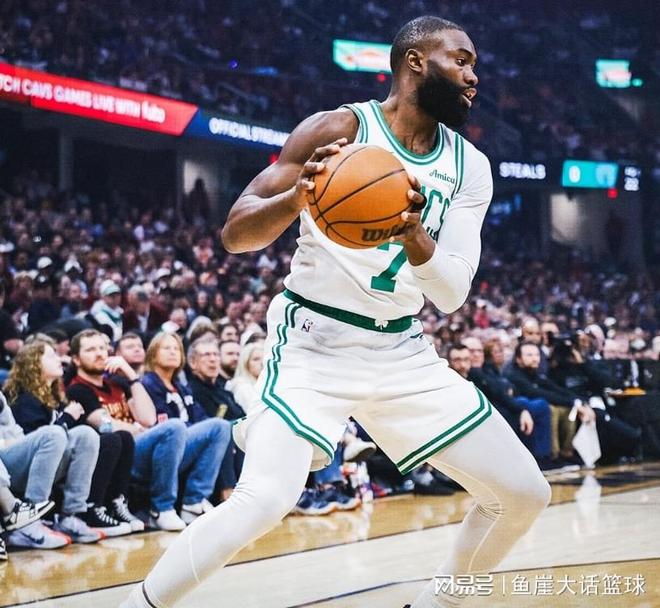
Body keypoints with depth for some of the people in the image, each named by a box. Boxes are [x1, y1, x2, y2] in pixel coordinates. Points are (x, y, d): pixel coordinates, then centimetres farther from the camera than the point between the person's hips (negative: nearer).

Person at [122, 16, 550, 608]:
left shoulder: (470, 167, 4)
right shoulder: (340, 129, -11)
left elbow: (453, 294, -6)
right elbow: (235, 234, -14)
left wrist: (416, 237, -27)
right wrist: (298, 195, -34)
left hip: (402, 350, 6)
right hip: (316, 341, -6)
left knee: (524, 494, 3)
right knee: (266, 500, -28)